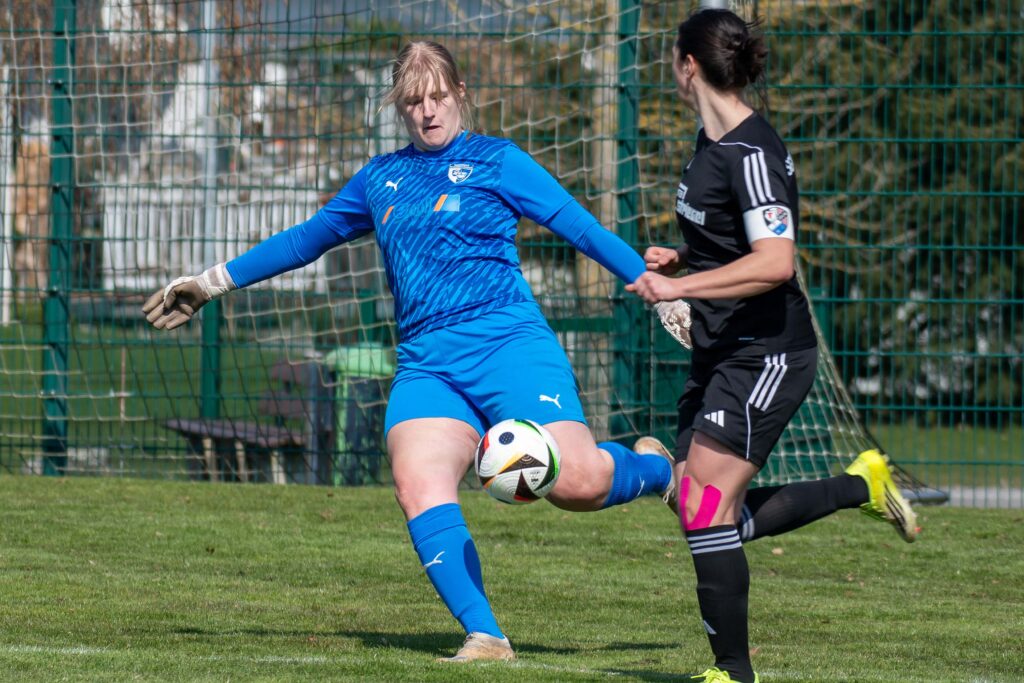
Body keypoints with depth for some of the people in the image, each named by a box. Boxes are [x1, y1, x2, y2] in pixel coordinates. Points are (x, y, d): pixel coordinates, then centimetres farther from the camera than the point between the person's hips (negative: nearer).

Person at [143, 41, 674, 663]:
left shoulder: (497, 161, 6)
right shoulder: (381, 179, 20)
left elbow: (583, 228, 5)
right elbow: (307, 238, 32)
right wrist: (214, 283, 34)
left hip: (508, 348, -4)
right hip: (427, 365, 4)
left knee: (576, 481, -21)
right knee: (419, 487, -24)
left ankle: (660, 471, 13)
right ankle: (485, 638, -25)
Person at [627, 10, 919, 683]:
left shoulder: (751, 153, -19)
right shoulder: (714, 142, 10)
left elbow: (774, 262, -31)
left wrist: (676, 287, -31)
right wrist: (679, 257, 12)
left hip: (766, 356, -10)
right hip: (722, 354, 10)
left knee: (705, 511, -12)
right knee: (724, 519, 9)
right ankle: (861, 485, 25)